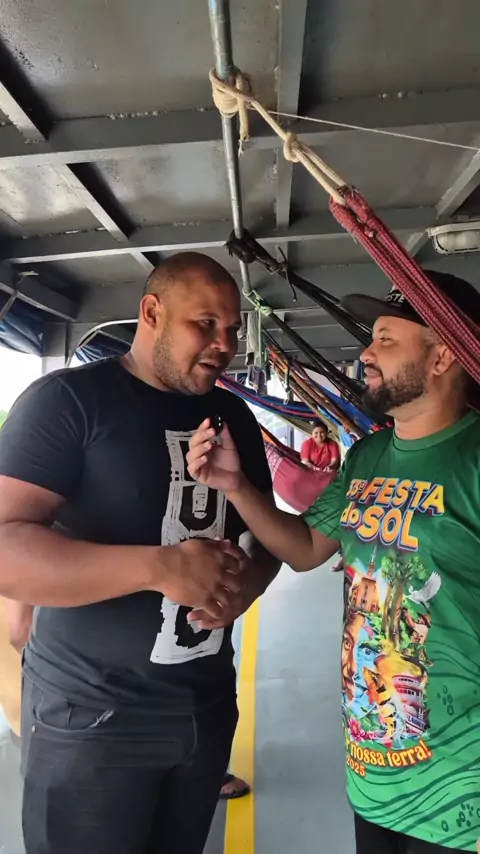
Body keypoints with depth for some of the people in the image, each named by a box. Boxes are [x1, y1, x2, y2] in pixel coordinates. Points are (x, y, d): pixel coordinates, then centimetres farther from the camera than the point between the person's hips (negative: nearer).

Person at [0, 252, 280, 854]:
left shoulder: (235, 418, 5)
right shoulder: (68, 399, -14)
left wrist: (248, 580, -11)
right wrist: (161, 567, -31)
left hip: (209, 703, 6)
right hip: (90, 718, -5)